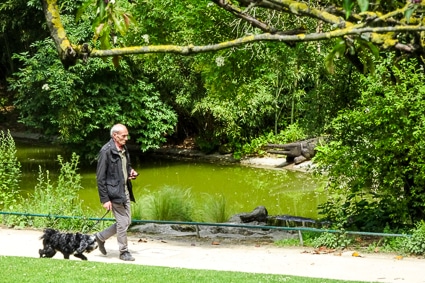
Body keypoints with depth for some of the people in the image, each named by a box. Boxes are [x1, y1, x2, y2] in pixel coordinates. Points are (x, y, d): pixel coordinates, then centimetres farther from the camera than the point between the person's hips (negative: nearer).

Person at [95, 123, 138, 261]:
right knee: (122, 223, -2)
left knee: (126, 221, 12)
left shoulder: (124, 149, 9)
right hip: (114, 192, -8)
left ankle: (101, 237, 28)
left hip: (125, 191, 8)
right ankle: (124, 252, 12)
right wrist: (105, 199, -17)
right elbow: (100, 178, -15)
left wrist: (131, 172, 3)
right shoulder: (106, 151, -15)